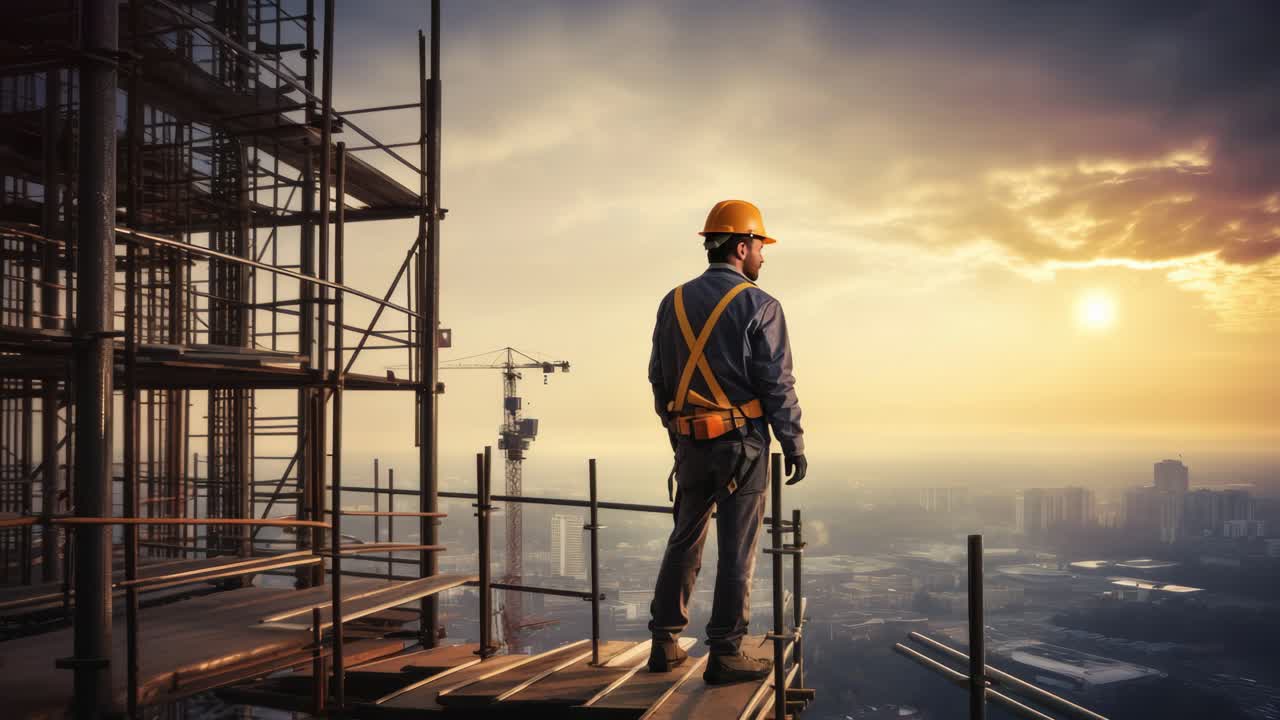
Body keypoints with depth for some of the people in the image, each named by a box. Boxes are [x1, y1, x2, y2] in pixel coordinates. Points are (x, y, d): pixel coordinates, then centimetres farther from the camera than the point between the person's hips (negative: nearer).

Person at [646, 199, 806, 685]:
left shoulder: (674, 302, 8)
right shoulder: (758, 306, -9)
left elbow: (659, 378, 12)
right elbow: (777, 384, -11)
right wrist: (794, 445, -3)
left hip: (691, 441, 5)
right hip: (742, 441, -5)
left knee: (684, 541, 16)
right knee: (736, 550, 2)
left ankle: (664, 644, 21)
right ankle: (724, 654, 6)